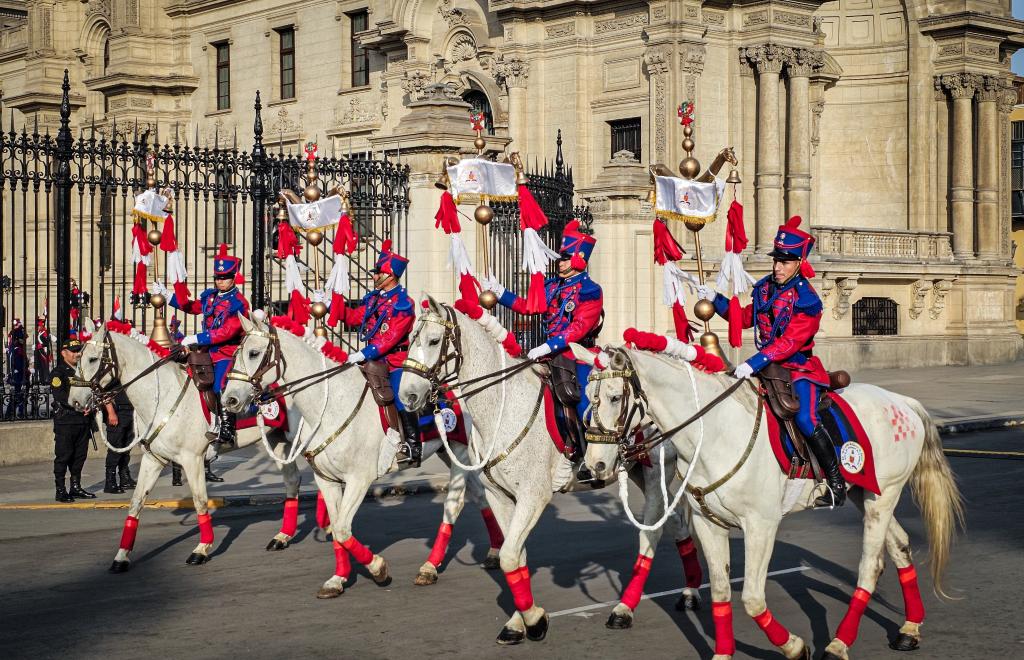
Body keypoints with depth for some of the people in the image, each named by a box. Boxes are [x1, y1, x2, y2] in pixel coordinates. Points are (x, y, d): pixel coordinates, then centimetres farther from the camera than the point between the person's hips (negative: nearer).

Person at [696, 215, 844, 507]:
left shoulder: (807, 301, -15)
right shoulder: (764, 287, 7)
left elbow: (788, 343, -24)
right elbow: (747, 317, 22)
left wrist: (754, 363, -32)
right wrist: (716, 300, 12)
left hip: (799, 368, -8)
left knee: (805, 419, -27)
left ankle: (836, 482, -15)